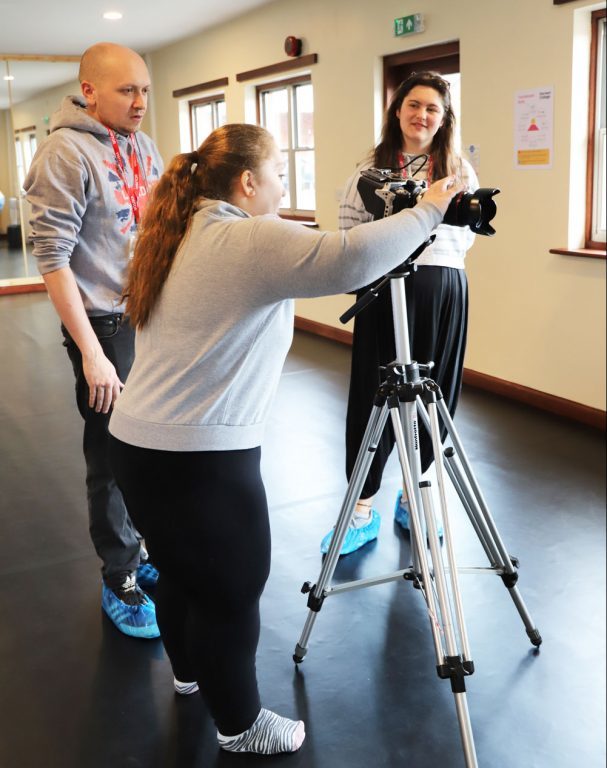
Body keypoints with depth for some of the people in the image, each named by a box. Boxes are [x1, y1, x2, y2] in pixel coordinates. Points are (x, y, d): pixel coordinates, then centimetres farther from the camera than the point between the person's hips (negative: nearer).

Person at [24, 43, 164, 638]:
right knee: (113, 459, 3)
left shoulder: (143, 147, 9)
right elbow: (52, 259, -15)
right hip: (107, 324, -6)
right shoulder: (66, 153, -13)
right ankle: (120, 582, 19)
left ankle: (139, 548, 31)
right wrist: (91, 352, -17)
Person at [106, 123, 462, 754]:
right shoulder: (249, 241, -16)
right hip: (200, 456, -9)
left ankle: (189, 669, 51)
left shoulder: (183, 237, 12)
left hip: (138, 441, 9)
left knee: (183, 569, 28)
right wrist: (427, 212, -14)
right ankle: (239, 724, 29)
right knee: (231, 590, 10)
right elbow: (350, 260, -28)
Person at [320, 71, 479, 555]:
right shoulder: (372, 166, 7)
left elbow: (467, 233, 3)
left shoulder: (460, 169, 7)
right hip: (384, 287, 0)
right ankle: (363, 508, 9)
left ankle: (413, 495, 25)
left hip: (441, 287, 1)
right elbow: (351, 226, 4)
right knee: (372, 394, -1)